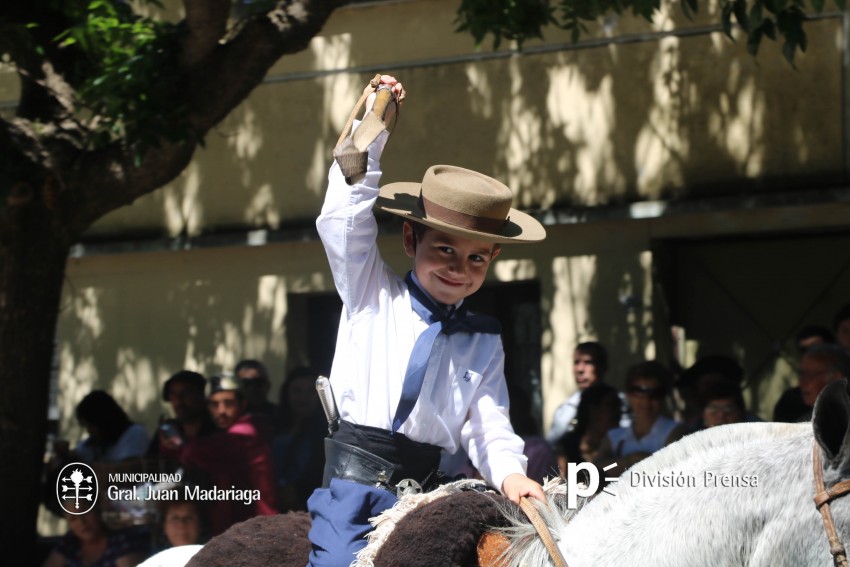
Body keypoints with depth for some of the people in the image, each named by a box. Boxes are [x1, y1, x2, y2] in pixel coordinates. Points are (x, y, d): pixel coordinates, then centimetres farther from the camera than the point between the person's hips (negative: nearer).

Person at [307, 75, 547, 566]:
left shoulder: (484, 341, 16)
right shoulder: (370, 291, 11)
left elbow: (489, 424, 9)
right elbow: (345, 213, 0)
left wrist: (510, 474, -11)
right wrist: (374, 126, -1)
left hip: (424, 487, 3)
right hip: (354, 481, -3)